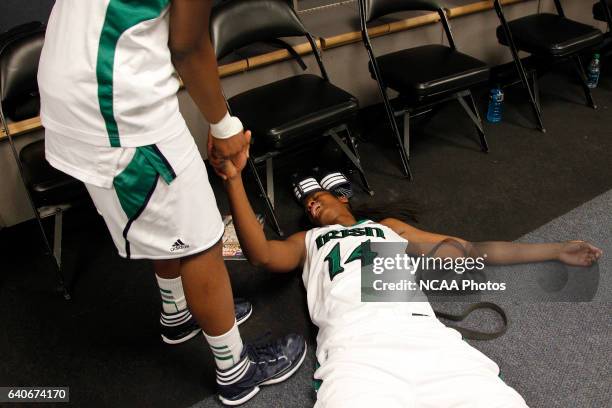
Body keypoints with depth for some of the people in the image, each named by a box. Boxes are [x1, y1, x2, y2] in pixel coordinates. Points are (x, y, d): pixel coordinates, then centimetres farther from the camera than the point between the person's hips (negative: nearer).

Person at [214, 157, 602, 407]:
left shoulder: (389, 227, 34)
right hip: (356, 349, -2)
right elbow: (260, 253, 8)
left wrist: (557, 250, 32)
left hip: (424, 337, 2)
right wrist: (234, 180, -1)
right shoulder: (307, 241, 30)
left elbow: (470, 251, 32)